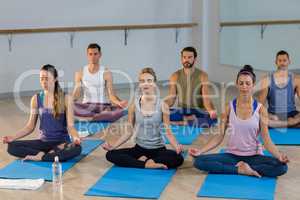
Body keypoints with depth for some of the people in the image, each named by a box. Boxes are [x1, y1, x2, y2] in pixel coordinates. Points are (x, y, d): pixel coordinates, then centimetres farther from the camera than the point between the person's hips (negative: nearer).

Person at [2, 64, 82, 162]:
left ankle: (39, 157, -24)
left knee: (77, 148, -37)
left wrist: (75, 137, -30)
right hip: (43, 141, 2)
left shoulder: (66, 98, -5)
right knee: (11, 146, -19)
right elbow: (30, 126, 7)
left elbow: (70, 126, -8)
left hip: (62, 142, -2)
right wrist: (13, 137, -8)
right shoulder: (36, 99, 3)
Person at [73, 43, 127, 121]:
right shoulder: (80, 73, 5)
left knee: (121, 110, -31)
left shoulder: (106, 73, 0)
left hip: (103, 105, -1)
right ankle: (103, 115, -27)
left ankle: (90, 117, -28)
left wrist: (119, 102, -27)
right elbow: (76, 94, 2)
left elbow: (111, 94, -6)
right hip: (86, 107, 1)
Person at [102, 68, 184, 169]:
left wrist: (177, 147, -28)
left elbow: (168, 132, -8)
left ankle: (142, 160, -18)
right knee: (110, 155, -20)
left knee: (178, 158, -32)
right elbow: (129, 132, 2)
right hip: (140, 148, 2)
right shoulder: (134, 105, -3)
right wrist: (113, 146, -11)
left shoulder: (162, 105, -8)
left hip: (158, 149, -2)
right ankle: (146, 164, -22)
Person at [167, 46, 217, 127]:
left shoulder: (202, 75, -4)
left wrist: (211, 111, -33)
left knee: (213, 119, -35)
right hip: (181, 111, 2)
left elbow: (206, 99, -11)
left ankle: (182, 122, -24)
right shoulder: (175, 76, 2)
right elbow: (171, 99, 0)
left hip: (198, 111, -1)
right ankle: (192, 120, -22)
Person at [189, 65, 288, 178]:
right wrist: (200, 151, -14)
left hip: (254, 156, -1)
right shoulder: (229, 107, 0)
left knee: (281, 167, -29)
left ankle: (243, 167, -15)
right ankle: (241, 170, -18)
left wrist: (279, 155, -26)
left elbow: (266, 139, -6)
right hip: (232, 155, 1)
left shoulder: (260, 109, -3)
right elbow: (220, 136, 0)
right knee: (199, 161, -23)